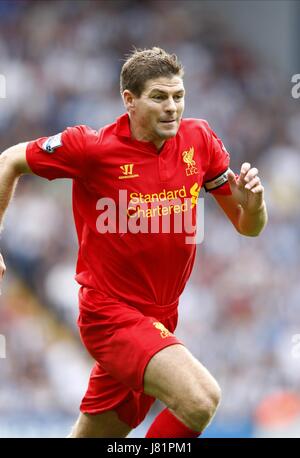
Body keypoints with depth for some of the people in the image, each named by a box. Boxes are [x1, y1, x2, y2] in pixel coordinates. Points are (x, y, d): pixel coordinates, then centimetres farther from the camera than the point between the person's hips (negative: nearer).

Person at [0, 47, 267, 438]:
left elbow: (249, 227, 8)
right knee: (201, 399, -28)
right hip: (109, 313, -6)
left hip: (160, 319, 6)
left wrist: (252, 201, -15)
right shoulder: (92, 146, -12)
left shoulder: (199, 139, 0)